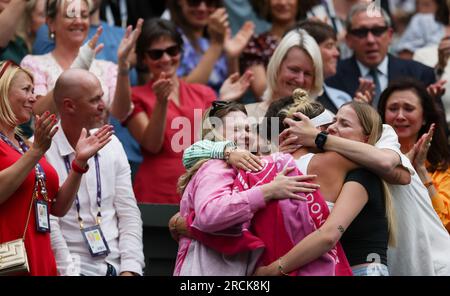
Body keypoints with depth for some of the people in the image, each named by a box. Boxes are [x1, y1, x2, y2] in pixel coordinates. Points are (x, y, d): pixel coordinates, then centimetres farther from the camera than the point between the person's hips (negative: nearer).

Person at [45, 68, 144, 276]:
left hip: (117, 265, 5)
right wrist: (70, 272, -14)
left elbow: (129, 213, 8)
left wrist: (130, 268, -2)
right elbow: (48, 224, -9)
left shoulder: (111, 144, 11)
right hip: (73, 267, -5)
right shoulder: (40, 151, -5)